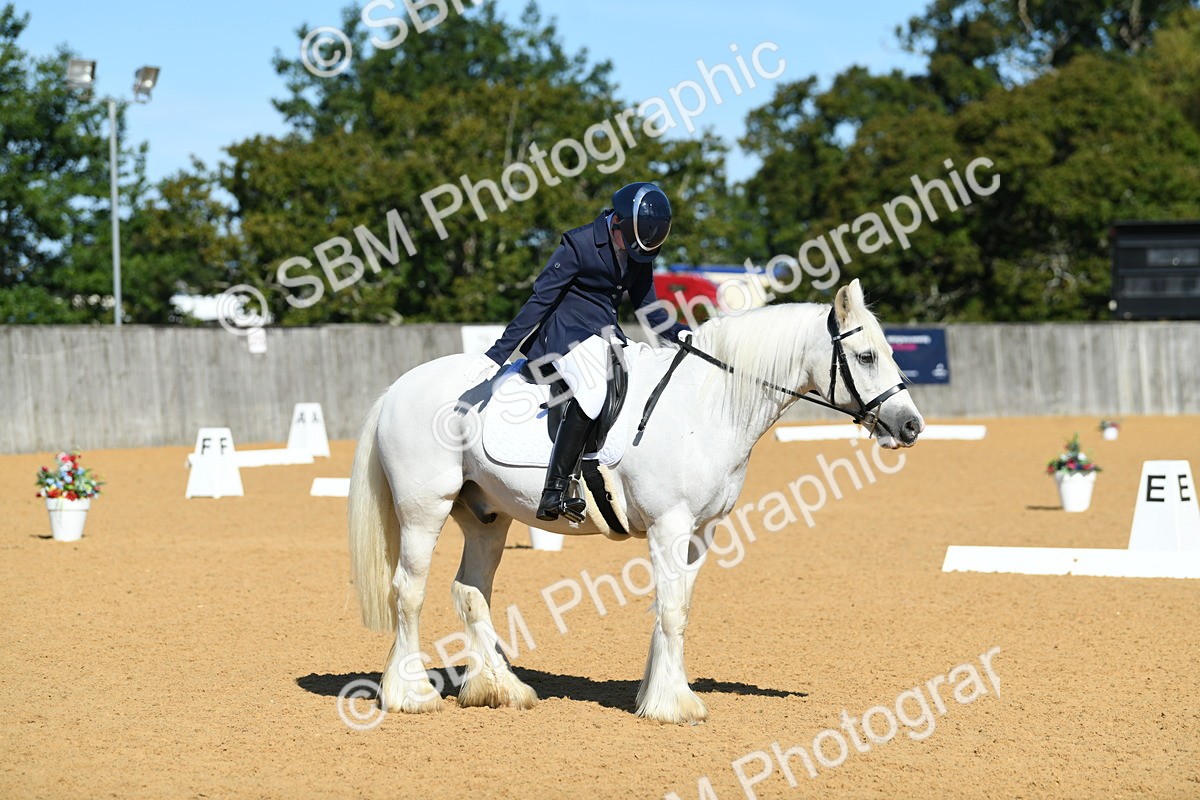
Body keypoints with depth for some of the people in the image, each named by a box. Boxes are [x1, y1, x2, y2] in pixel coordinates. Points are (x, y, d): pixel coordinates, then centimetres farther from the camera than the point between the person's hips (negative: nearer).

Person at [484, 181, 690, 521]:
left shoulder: (639, 254, 7)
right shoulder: (579, 245, -14)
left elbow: (648, 308, 14)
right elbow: (540, 301, -14)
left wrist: (677, 332, -6)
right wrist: (499, 353, -16)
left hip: (605, 334, 8)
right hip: (564, 331, -8)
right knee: (593, 388, -33)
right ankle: (554, 492, -38)